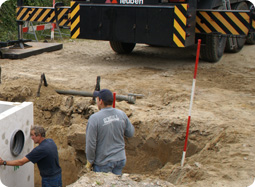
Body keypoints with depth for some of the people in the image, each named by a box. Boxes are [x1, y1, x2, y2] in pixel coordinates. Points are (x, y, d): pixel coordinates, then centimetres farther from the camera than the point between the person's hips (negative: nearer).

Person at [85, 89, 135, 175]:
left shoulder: (94, 118, -19)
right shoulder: (122, 114, -5)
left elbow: (91, 143, -16)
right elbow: (130, 133, 7)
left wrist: (89, 162, -3)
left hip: (103, 163, -4)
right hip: (120, 159, 5)